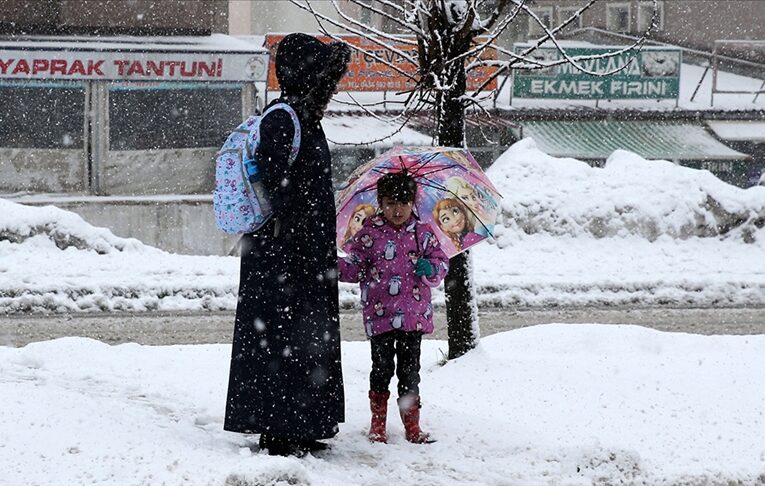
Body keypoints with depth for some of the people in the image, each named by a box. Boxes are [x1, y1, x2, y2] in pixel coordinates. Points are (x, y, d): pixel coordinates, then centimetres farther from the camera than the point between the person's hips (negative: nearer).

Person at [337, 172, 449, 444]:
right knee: (382, 368, 1)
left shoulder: (422, 233, 6)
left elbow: (442, 261, 9)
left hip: (414, 316, 2)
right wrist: (333, 266, -14)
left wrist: (431, 269, -12)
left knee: (410, 369, 7)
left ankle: (412, 425, 15)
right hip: (380, 316, -2)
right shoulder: (370, 234, 1)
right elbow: (354, 268, 4)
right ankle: (378, 424, 13)